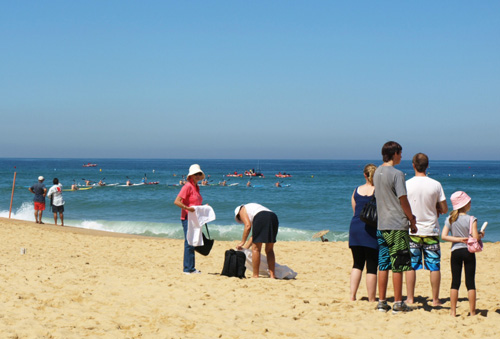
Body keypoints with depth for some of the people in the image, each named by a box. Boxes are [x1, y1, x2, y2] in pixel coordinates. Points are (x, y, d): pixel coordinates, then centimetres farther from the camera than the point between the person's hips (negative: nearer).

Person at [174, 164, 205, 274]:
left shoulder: (196, 187, 16)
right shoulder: (187, 186, -11)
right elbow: (177, 202, -18)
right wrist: (187, 208, -29)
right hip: (187, 218, -9)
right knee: (189, 243, -8)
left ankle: (191, 268, 16)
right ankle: (188, 268, -6)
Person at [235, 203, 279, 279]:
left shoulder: (242, 210, 21)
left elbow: (248, 226, 1)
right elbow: (254, 235, 39)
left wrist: (242, 242, 7)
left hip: (261, 218, -7)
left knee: (256, 249, 3)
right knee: (269, 250, 15)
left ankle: (255, 275, 4)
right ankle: (272, 275, 11)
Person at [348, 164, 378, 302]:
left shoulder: (356, 190, 7)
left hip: (355, 228, 4)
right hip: (372, 230, -4)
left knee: (357, 264, 16)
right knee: (372, 267, 1)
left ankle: (352, 296, 8)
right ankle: (371, 300, 5)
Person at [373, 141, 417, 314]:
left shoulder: (377, 172, 12)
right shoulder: (397, 174, -12)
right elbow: (403, 200, -13)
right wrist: (412, 220, 0)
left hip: (381, 225, 7)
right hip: (397, 225, -7)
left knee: (383, 265, 10)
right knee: (398, 266, -2)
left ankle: (382, 302, 13)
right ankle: (398, 303, 2)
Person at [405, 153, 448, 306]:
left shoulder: (406, 184, -7)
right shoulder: (436, 185, -5)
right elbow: (444, 209, -1)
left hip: (412, 231, 0)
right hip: (431, 230, 0)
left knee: (411, 265, 7)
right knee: (434, 266, 7)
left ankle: (410, 298, 8)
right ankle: (435, 299, 9)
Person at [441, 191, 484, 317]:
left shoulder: (449, 219, 1)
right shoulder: (471, 219, -10)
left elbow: (443, 236, -6)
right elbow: (475, 237, -16)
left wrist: (459, 239, -5)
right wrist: (481, 234, 5)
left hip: (455, 252, 3)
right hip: (468, 251, -3)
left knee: (455, 282, 7)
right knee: (470, 282, 2)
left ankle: (453, 311, 7)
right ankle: (472, 312, 4)